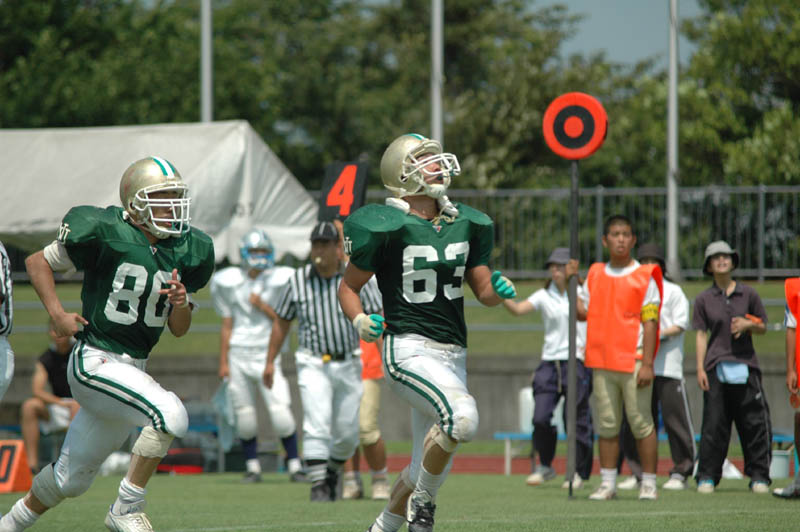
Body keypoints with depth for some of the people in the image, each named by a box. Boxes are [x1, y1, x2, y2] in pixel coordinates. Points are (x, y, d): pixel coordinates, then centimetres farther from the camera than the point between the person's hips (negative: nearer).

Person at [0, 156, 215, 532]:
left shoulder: (185, 252, 4)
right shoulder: (107, 234, -14)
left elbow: (179, 330, 11)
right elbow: (38, 262, 0)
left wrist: (182, 303, -11)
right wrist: (57, 313, -12)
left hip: (133, 369, 7)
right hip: (95, 363, -7)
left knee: (71, 479, 15)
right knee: (171, 414, -28)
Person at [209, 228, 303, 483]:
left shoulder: (279, 281, 0)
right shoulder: (229, 283, 5)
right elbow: (227, 325, 10)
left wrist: (262, 306, -13)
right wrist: (223, 361, 8)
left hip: (267, 355, -2)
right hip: (239, 355, 2)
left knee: (280, 412, -11)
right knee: (244, 415, 3)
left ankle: (294, 464, 0)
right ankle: (252, 466, 16)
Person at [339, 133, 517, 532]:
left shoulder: (465, 225, 10)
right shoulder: (388, 228, -8)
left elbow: (482, 291, 17)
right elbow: (348, 288, 1)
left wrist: (498, 289, -5)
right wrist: (359, 320, -18)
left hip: (452, 355, 7)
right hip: (409, 349, -7)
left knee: (428, 467, 9)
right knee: (462, 418, -31)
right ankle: (423, 499, -9)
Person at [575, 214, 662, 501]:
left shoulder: (645, 276, -1)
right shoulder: (595, 274, 13)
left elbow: (650, 322, -6)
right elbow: (583, 312, 17)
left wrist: (647, 364, -12)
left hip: (634, 362, -4)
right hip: (602, 363, 4)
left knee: (641, 423, -2)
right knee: (606, 425, 6)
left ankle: (649, 483, 4)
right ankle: (607, 483, 11)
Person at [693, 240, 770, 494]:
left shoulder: (748, 294, 9)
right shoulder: (704, 299, 7)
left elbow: (763, 327, 14)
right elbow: (701, 334, 5)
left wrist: (748, 325, -8)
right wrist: (700, 368, -3)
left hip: (745, 366, 1)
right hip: (716, 368, -1)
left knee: (755, 422, -3)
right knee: (713, 423, -3)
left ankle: (759, 475, 4)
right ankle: (707, 476, 4)